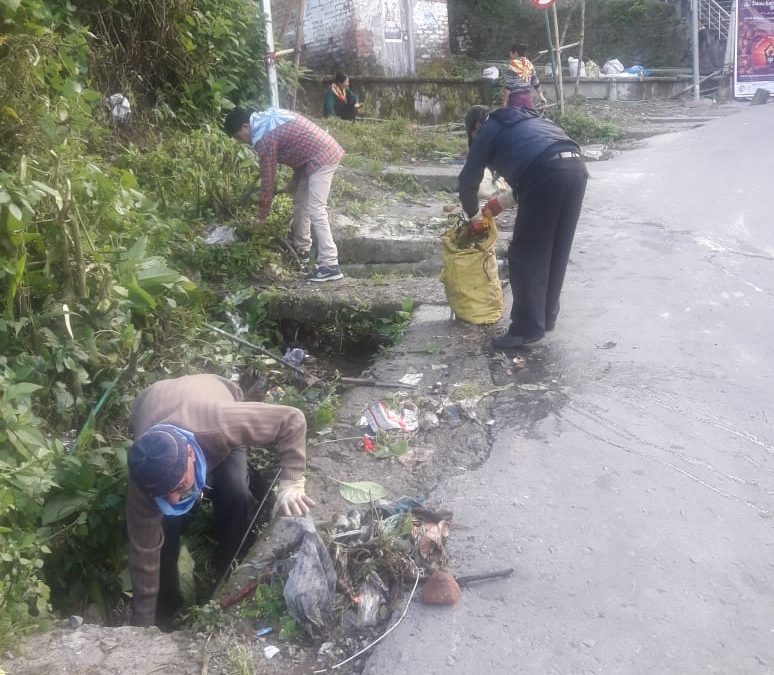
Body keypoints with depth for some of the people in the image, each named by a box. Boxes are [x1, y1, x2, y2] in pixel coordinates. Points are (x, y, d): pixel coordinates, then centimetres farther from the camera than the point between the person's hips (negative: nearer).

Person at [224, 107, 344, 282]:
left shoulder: (265, 138, -17)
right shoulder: (268, 120, 12)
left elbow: (268, 179, -13)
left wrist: (262, 215, -3)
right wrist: (295, 180, 16)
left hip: (322, 158, -10)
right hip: (324, 151, 10)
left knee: (315, 210, -14)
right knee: (300, 202, 18)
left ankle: (330, 266, -19)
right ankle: (301, 250, 31)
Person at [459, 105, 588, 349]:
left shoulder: (489, 130, 16)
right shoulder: (525, 120, 35)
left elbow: (468, 181, 16)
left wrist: (474, 216, 32)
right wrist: (502, 201, 40)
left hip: (547, 175, -7)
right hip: (576, 168, 7)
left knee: (526, 255, 1)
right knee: (557, 252, 16)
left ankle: (528, 328, 2)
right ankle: (548, 317, 27)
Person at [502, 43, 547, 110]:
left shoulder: (511, 66, -7)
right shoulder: (529, 65, 11)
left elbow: (508, 86, -11)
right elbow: (536, 83, 12)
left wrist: (505, 101, -7)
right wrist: (541, 97, 19)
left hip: (516, 97, -6)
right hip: (528, 97, 6)